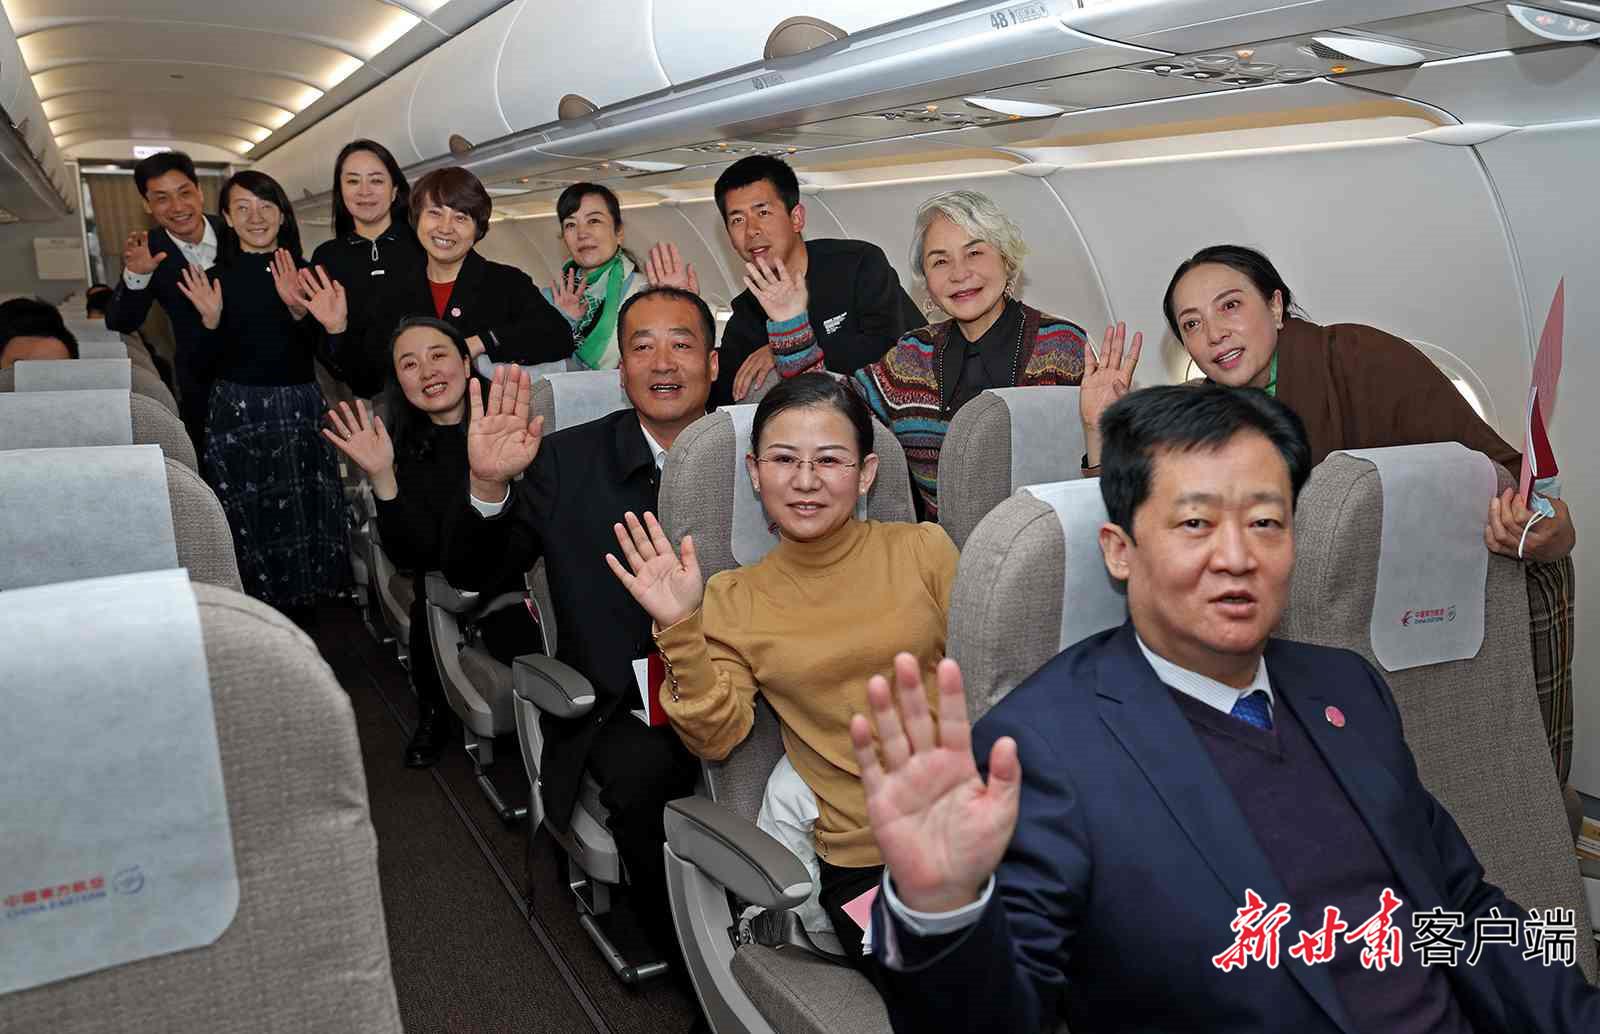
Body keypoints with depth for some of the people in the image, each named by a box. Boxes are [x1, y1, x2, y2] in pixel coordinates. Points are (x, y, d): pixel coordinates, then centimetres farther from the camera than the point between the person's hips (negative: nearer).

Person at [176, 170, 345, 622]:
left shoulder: (304, 274, 4)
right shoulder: (212, 279, 1)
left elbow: (322, 352, -3)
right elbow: (201, 368, 0)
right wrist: (210, 320, -17)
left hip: (300, 410, 1)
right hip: (237, 413, -1)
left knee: (304, 514, 5)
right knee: (248, 519, 3)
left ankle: (302, 612, 24)